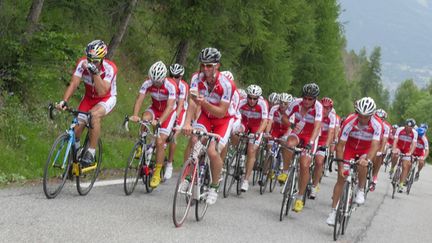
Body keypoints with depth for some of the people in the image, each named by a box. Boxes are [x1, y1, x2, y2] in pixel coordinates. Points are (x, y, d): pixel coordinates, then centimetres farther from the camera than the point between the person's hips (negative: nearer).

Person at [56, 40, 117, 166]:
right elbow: (73, 84, -26)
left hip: (107, 98, -3)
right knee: (76, 128, -13)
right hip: (89, 97, 4)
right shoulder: (82, 63, -21)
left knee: (94, 115, -36)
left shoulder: (110, 68, -29)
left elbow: (102, 92, -38)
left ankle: (91, 153, -24)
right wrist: (64, 101, -41)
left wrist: (95, 72, -46)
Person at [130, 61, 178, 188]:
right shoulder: (147, 83, -20)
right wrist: (135, 115, -44)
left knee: (160, 142, -14)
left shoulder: (171, 86, -30)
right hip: (155, 109, 4)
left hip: (168, 112, -3)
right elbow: (139, 99, -26)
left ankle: (157, 174, -4)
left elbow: (170, 107, -37)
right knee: (145, 118, -33)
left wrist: (159, 121, -50)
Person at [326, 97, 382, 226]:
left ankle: (360, 191, -5)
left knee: (362, 166, -33)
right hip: (350, 146, 0)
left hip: (366, 149, 0)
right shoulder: (349, 121, -30)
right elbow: (340, 144, -26)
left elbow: (375, 145, -36)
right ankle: (333, 211, 2)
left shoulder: (377, 124, -30)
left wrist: (367, 160, -53)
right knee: (341, 178, -6)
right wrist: (340, 165, -31)